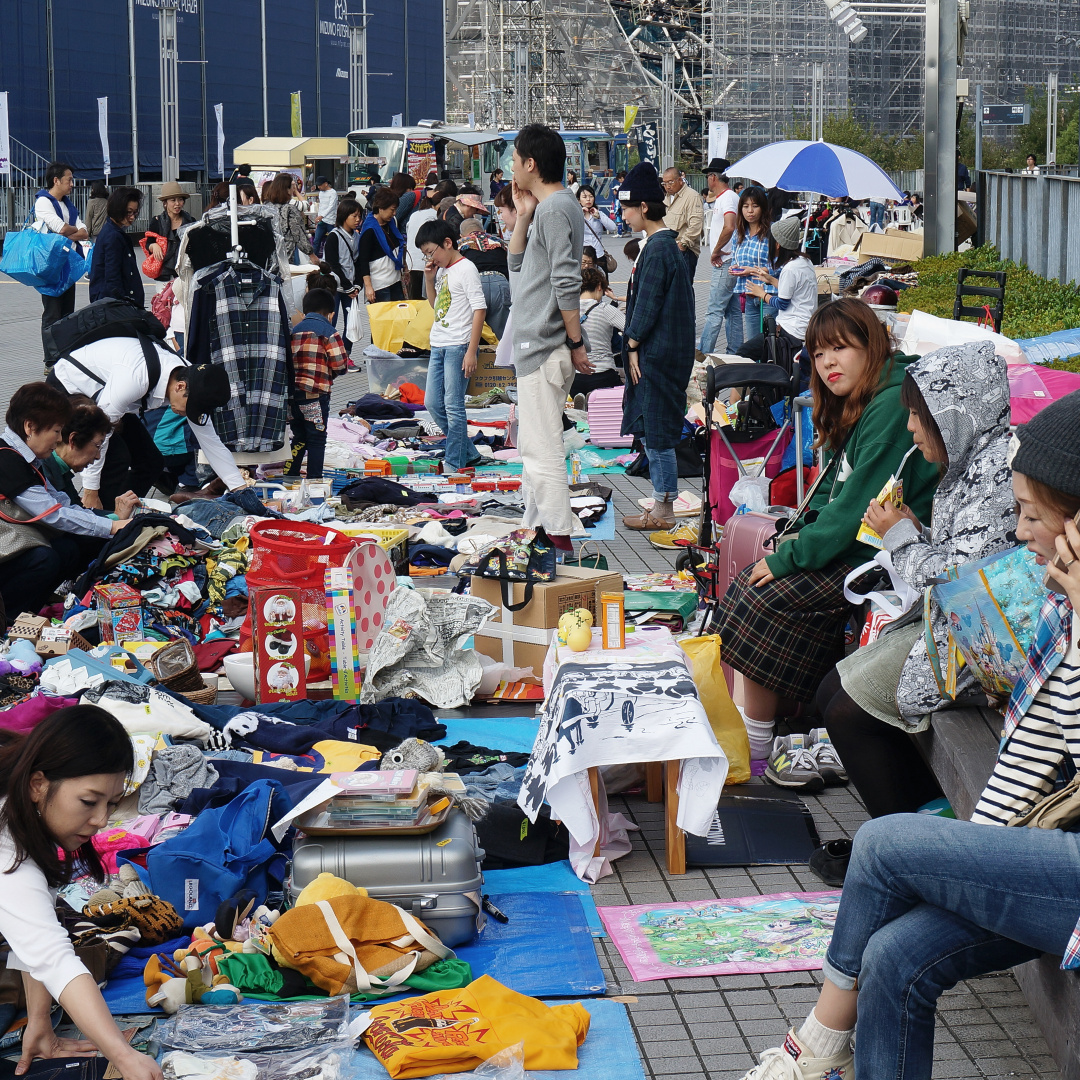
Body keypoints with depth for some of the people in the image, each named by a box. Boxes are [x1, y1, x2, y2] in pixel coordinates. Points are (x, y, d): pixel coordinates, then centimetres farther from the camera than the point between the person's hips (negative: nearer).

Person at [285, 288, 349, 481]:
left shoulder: (295, 330, 13)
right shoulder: (327, 331, -4)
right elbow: (340, 364, -9)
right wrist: (331, 374, 12)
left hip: (291, 392, 6)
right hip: (315, 393, -5)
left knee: (299, 438, 17)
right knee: (317, 439, 2)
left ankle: (289, 477, 17)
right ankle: (314, 479, 2)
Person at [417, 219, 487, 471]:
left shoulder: (466, 269, -11)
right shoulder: (441, 270, 14)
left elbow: (479, 309, -15)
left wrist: (471, 351, -20)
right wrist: (429, 279, 10)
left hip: (458, 346, -9)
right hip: (438, 346, 9)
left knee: (453, 406, -6)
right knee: (432, 403, 10)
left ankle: (455, 463, 1)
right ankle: (469, 453, 20)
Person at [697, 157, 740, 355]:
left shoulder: (728, 198, -14)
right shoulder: (722, 198, 17)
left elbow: (729, 228, -30)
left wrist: (716, 251, -19)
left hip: (725, 263, -11)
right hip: (729, 263, 11)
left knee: (715, 311, -10)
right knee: (733, 311, 12)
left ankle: (702, 353, -10)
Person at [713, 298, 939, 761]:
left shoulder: (891, 406, -19)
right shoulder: (850, 407, 13)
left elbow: (861, 502, -22)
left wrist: (790, 558, -17)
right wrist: (794, 540, 1)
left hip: (877, 558, -10)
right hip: (846, 544, 10)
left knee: (760, 601, -18)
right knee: (743, 588, -6)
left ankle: (755, 749, -8)